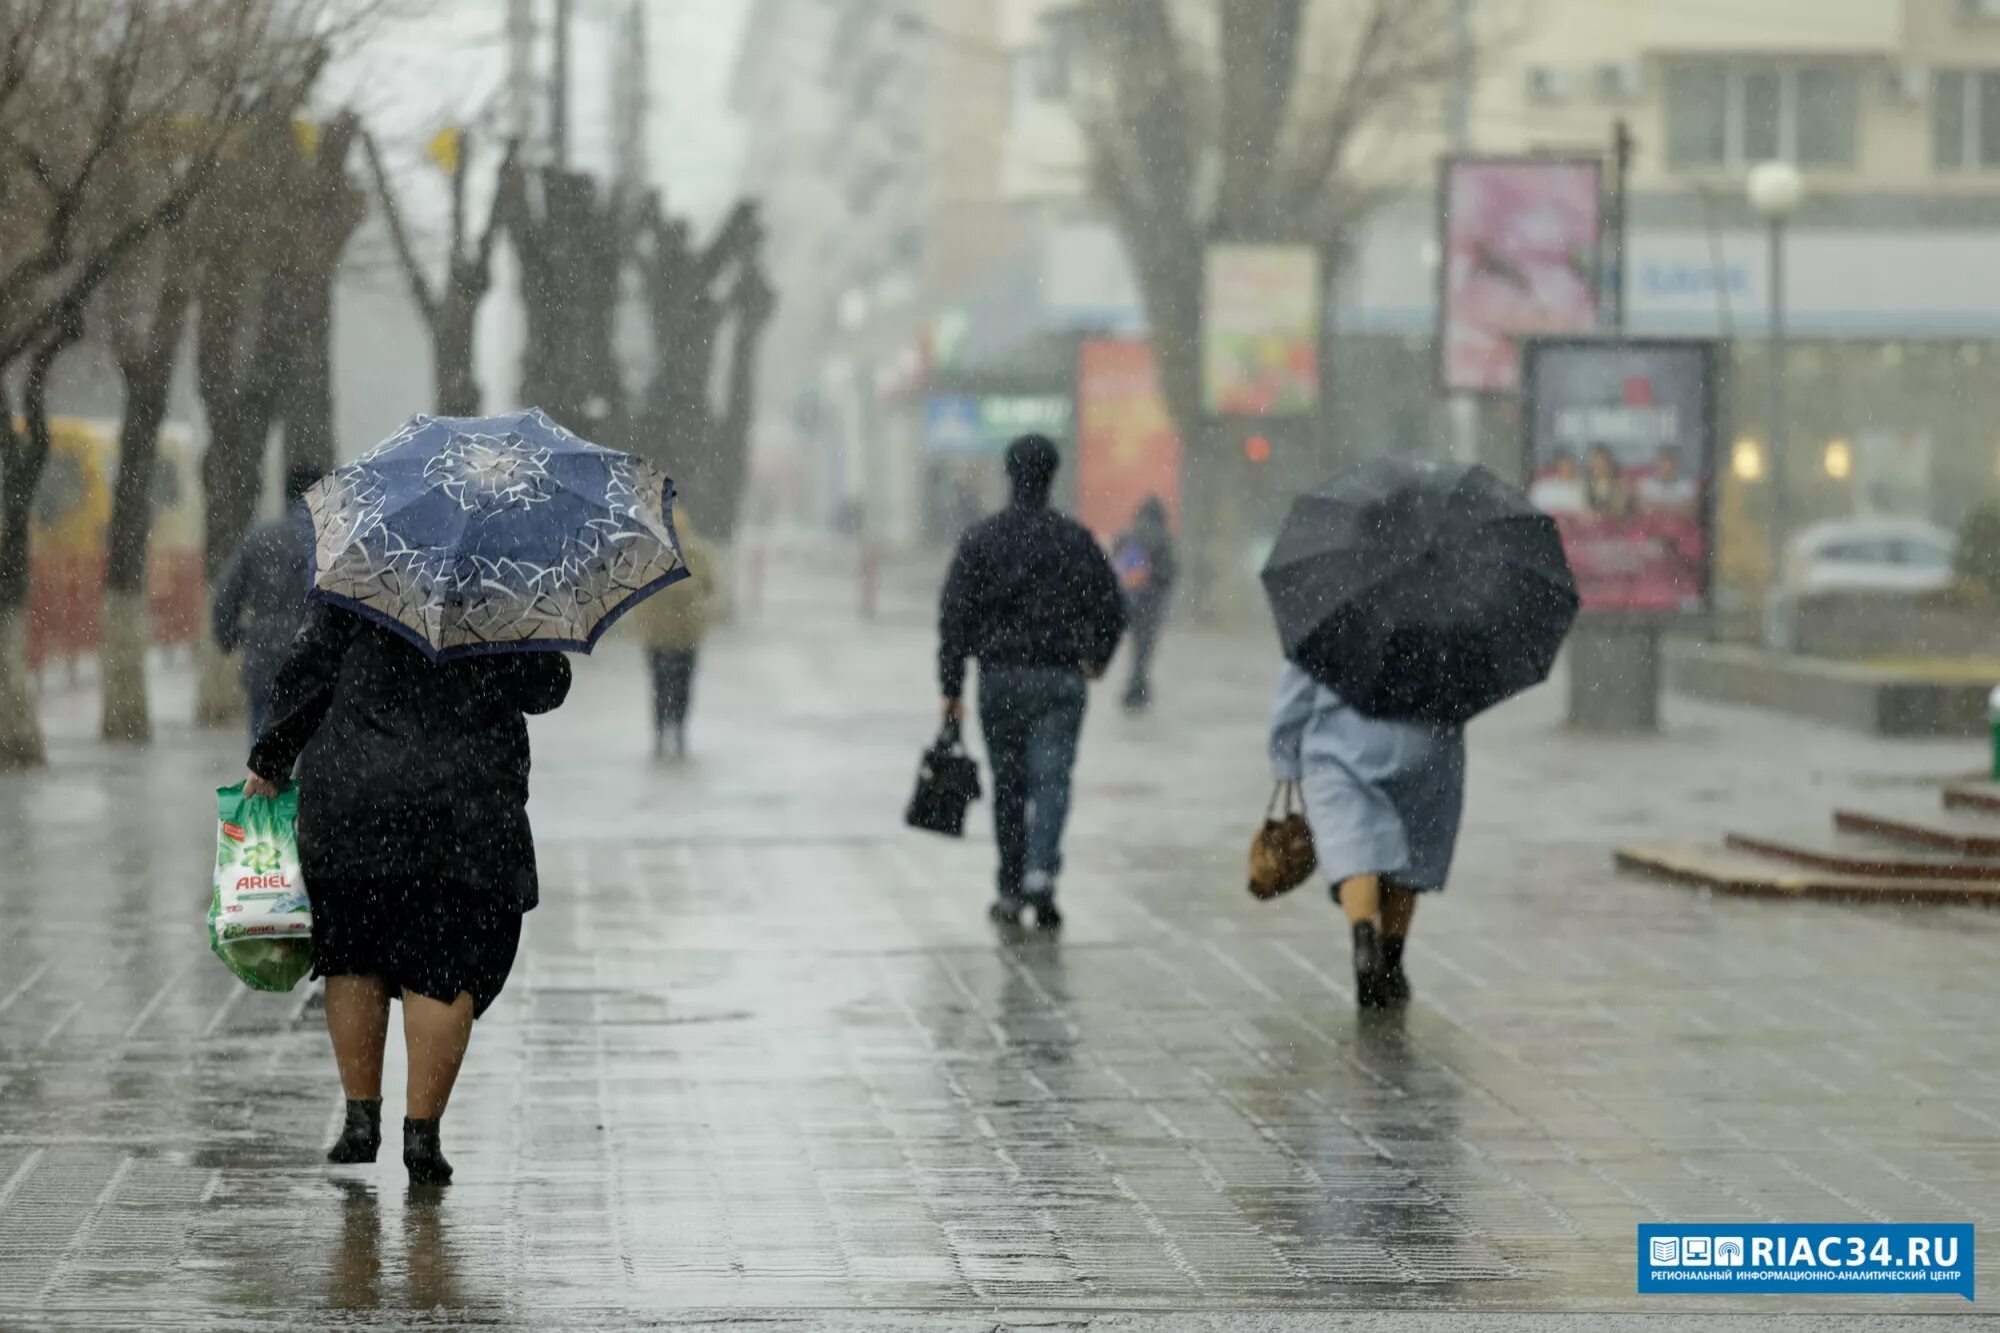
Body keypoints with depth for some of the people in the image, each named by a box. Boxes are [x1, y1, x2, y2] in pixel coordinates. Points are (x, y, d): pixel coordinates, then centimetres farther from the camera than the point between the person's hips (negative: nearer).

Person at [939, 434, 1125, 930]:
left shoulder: (980, 540, -1)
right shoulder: (1076, 538, 1)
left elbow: (955, 616, -4)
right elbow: (1111, 607, 5)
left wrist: (951, 686, -2)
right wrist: (1098, 658, 23)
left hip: (1000, 679, 1)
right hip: (1061, 676, -1)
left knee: (1008, 785, 11)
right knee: (1052, 778, -4)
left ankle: (1011, 893, 16)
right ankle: (1040, 875, -26)